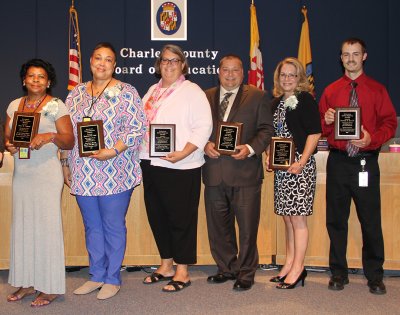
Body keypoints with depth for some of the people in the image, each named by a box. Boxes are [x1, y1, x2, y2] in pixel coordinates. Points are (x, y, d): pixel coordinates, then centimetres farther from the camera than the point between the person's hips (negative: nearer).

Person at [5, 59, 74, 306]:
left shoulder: (56, 106, -2)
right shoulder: (15, 105, 13)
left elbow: (69, 141, -5)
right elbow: (7, 136, 17)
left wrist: (50, 137, -23)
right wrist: (9, 145, -5)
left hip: (47, 174, -5)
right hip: (21, 174, 5)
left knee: (47, 226, -3)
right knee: (23, 226, 8)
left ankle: (51, 287, 6)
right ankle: (28, 282, 19)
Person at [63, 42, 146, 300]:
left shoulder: (126, 92, -3)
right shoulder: (76, 94, 12)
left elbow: (138, 128, -10)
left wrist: (114, 151, -20)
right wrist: (66, 164, 11)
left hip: (115, 173, -5)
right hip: (83, 175, 5)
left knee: (113, 227, 3)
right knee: (92, 226, 13)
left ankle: (113, 279, 17)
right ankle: (97, 275, 27)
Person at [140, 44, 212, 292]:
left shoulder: (192, 91, -4)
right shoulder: (152, 91, 17)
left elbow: (203, 127, -12)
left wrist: (184, 152, -22)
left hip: (180, 166, -7)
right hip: (151, 163, 7)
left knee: (181, 218, 0)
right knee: (157, 215, 13)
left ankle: (182, 271, 11)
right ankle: (166, 265, 28)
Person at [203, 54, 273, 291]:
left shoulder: (258, 97, 4)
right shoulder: (206, 97, 13)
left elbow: (266, 129, 0)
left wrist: (250, 148, -16)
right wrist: (205, 145, -7)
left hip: (245, 172, -3)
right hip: (214, 173, 4)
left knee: (247, 226, 2)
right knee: (218, 226, 12)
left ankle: (246, 273, 17)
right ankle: (227, 268, 28)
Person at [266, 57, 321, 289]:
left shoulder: (305, 100, -5)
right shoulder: (277, 102, 15)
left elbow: (315, 132, -11)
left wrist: (302, 161, -18)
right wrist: (269, 157, 9)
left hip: (300, 165, -7)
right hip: (281, 167, 7)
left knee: (297, 217, -5)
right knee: (287, 217, 12)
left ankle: (298, 268, 4)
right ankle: (289, 265, 21)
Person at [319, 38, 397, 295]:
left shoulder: (377, 90, 6)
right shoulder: (331, 91, 10)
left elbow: (390, 123, 1)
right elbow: (322, 128, 11)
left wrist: (372, 138, -16)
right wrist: (326, 121, -11)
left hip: (366, 161, -2)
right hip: (338, 161, 2)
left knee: (371, 220, 0)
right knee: (336, 218, 6)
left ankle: (375, 276, 16)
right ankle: (339, 272, 20)